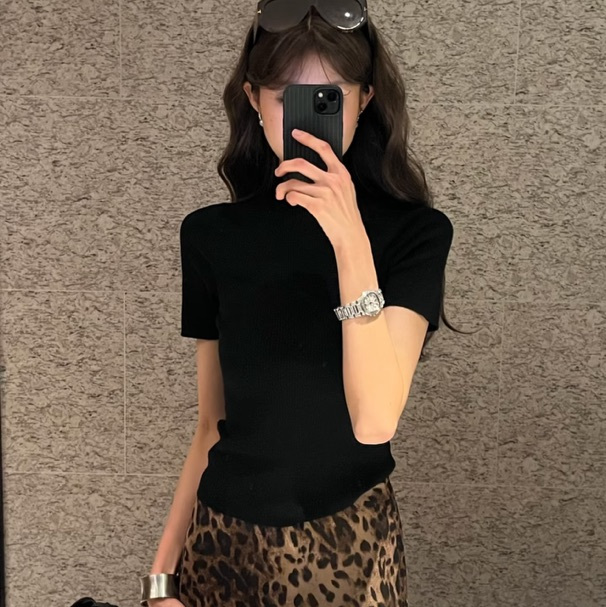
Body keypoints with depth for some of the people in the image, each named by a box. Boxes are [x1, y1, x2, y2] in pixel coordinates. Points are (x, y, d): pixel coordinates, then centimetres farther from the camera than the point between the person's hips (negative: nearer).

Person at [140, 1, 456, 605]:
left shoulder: (414, 232, -11)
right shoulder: (211, 235, -3)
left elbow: (375, 421, -22)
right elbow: (212, 425, 2)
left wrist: (350, 243, -30)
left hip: (348, 548, -2)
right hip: (221, 542, 2)